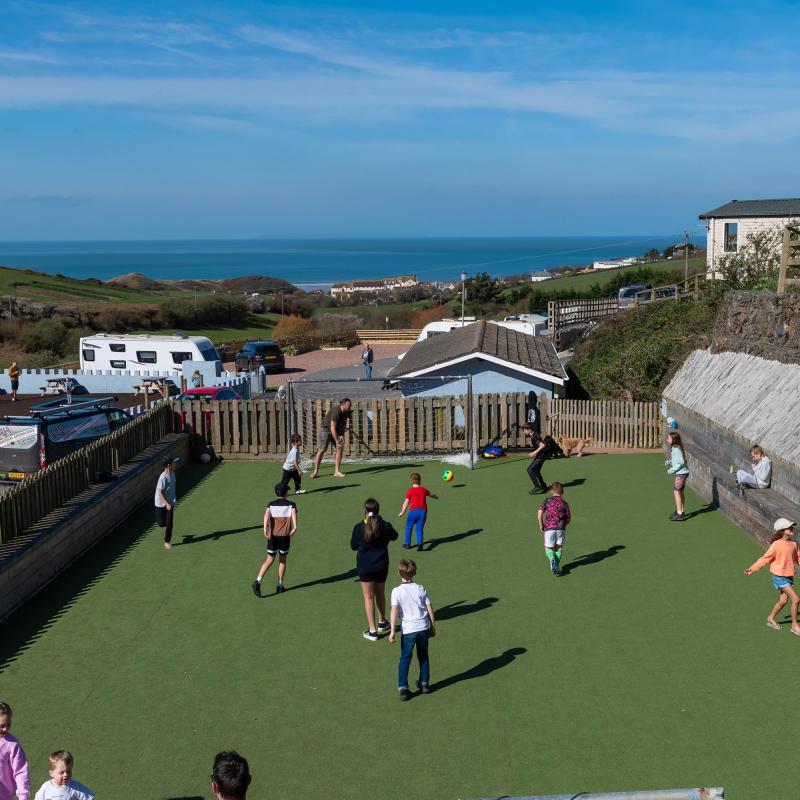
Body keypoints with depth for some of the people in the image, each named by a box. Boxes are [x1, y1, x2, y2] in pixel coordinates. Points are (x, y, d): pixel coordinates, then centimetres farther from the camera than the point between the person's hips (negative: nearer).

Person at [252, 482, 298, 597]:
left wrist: (265, 529, -22)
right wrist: (295, 527, -31)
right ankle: (280, 586, 15)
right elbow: (294, 513, -18)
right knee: (282, 560, 14)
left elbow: (266, 515, -11)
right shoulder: (291, 504, 3)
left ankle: (258, 581, -11)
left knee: (270, 560, 7)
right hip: (285, 535, -1)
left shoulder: (271, 504, 7)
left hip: (272, 535, 1)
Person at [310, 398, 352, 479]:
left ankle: (337, 471, -1)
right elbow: (332, 428, -33)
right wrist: (337, 442, -33)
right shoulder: (336, 411, -32)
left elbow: (344, 423, 6)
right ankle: (315, 471, 4)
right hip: (327, 429, -7)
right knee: (322, 450, -8)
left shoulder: (347, 412, -9)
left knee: (340, 449, -4)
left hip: (337, 431, 7)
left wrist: (342, 435, -8)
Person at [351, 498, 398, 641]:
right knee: (380, 594, 22)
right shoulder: (385, 526, -11)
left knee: (368, 597, 6)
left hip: (364, 567, -2)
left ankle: (372, 631, 6)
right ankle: (382, 623, 39)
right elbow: (394, 536, 11)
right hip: (382, 566, 2)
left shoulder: (359, 528, -16)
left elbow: (353, 546, -3)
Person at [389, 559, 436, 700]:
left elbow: (394, 610, -17)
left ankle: (403, 688, 2)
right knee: (423, 657, 19)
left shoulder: (397, 591, -8)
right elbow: (430, 610, 2)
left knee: (405, 659, 7)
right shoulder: (421, 589, 0)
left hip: (408, 630, -2)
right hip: (423, 627, 3)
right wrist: (433, 627, 13)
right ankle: (424, 684, 27)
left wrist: (392, 630, -16)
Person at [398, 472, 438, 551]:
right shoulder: (424, 490, 9)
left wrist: (402, 512, 2)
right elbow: (432, 495, 27)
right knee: (420, 528, 9)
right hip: (423, 511, 3)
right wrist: (436, 497, 50)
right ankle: (420, 542, -13)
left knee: (409, 527, 15)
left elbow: (406, 502, -5)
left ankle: (407, 544, 21)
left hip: (414, 511, -3)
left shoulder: (410, 491, -3)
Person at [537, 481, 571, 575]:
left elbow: (540, 513, -7)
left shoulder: (547, 501, 3)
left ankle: (552, 559, -20)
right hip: (561, 528, 1)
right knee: (559, 548, 15)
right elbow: (568, 519, 7)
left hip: (549, 528, -1)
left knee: (548, 548, 10)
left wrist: (541, 525, 3)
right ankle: (557, 566, 4)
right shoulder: (565, 503, 6)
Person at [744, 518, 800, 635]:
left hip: (789, 576, 7)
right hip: (780, 577, -7)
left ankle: (771, 618, 36)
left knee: (783, 600, 15)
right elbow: (766, 558, -13)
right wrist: (753, 568, -14)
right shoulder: (776, 545, -18)